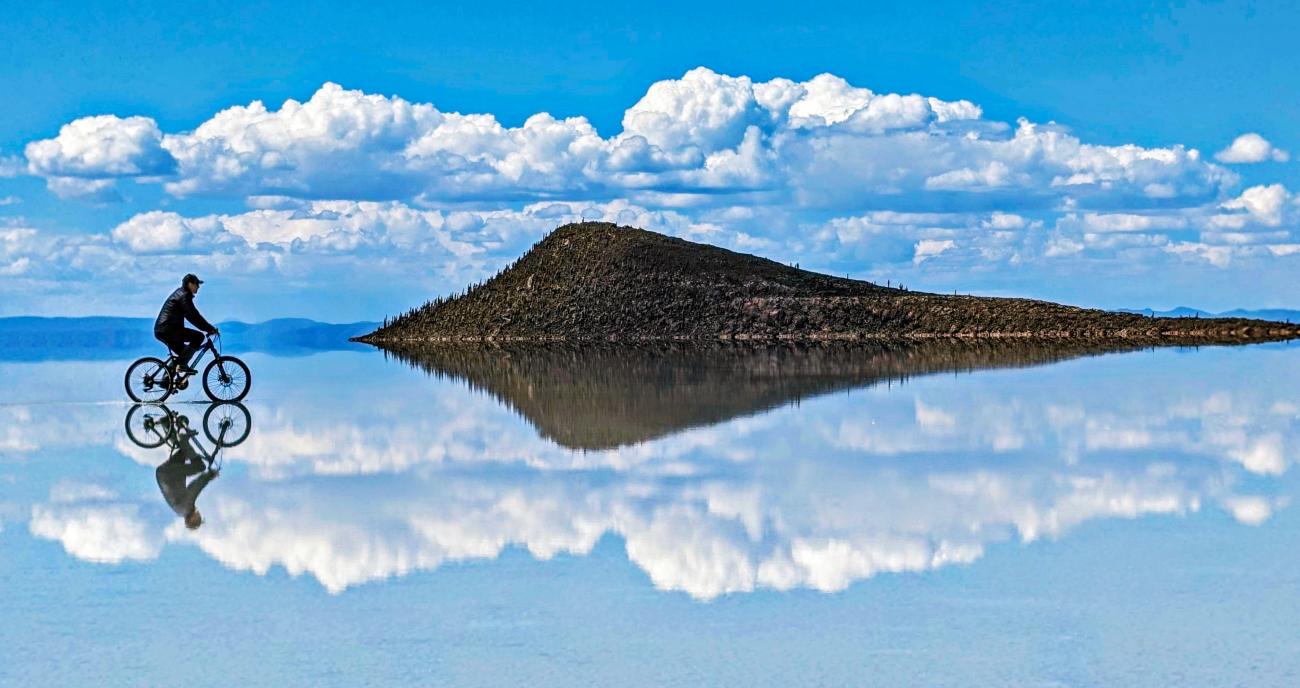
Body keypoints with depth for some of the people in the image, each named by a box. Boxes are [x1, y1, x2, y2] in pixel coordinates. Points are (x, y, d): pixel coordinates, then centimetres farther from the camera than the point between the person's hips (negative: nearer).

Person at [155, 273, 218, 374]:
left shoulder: (179, 293, 22)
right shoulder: (184, 296, -11)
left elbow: (191, 316, 27)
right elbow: (194, 316, -17)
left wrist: (207, 328, 24)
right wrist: (211, 329, -13)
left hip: (160, 331, 10)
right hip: (168, 330, -10)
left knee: (183, 353, 23)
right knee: (198, 336, -12)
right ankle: (182, 365, -14)